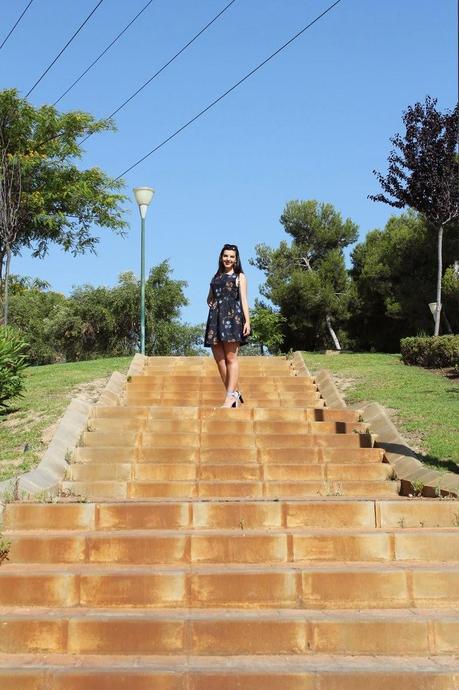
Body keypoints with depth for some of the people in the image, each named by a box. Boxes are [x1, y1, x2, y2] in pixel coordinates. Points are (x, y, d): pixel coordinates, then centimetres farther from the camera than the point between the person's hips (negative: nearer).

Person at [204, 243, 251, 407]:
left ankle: (230, 396, -15)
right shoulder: (216, 277, 24)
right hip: (215, 318, 5)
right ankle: (234, 393, 4)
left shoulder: (240, 276, 12)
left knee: (231, 357, -11)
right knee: (219, 359, -1)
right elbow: (209, 298, 28)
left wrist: (247, 321, -8)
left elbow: (244, 299, 3)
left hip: (232, 316, -5)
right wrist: (214, 306, 5)